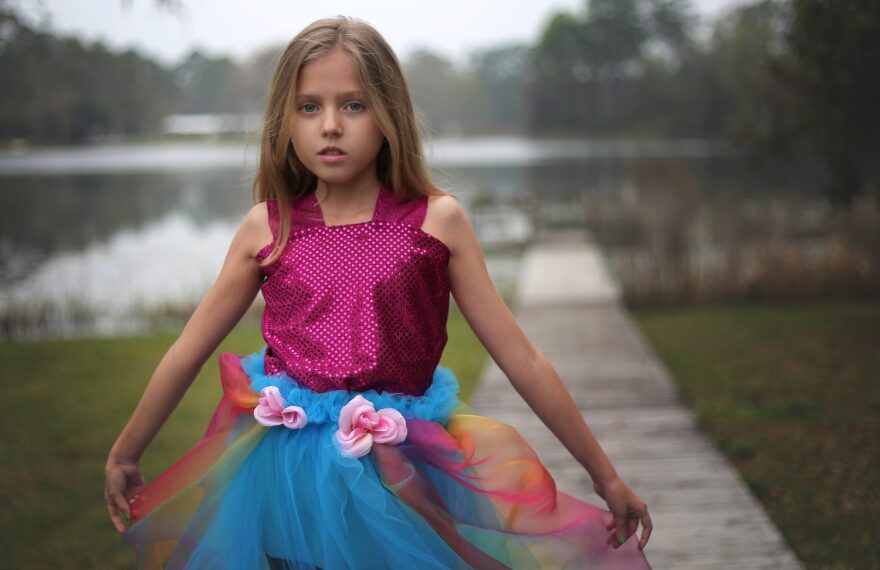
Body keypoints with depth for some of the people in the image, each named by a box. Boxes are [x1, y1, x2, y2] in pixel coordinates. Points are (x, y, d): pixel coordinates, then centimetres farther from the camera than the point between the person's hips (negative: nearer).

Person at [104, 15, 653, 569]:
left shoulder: (438, 220, -4)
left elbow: (523, 362, -1)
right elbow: (187, 353, 10)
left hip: (402, 479, -1)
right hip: (289, 476, 1)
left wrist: (606, 476, 2)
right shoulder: (266, 227, 0)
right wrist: (124, 455, 17)